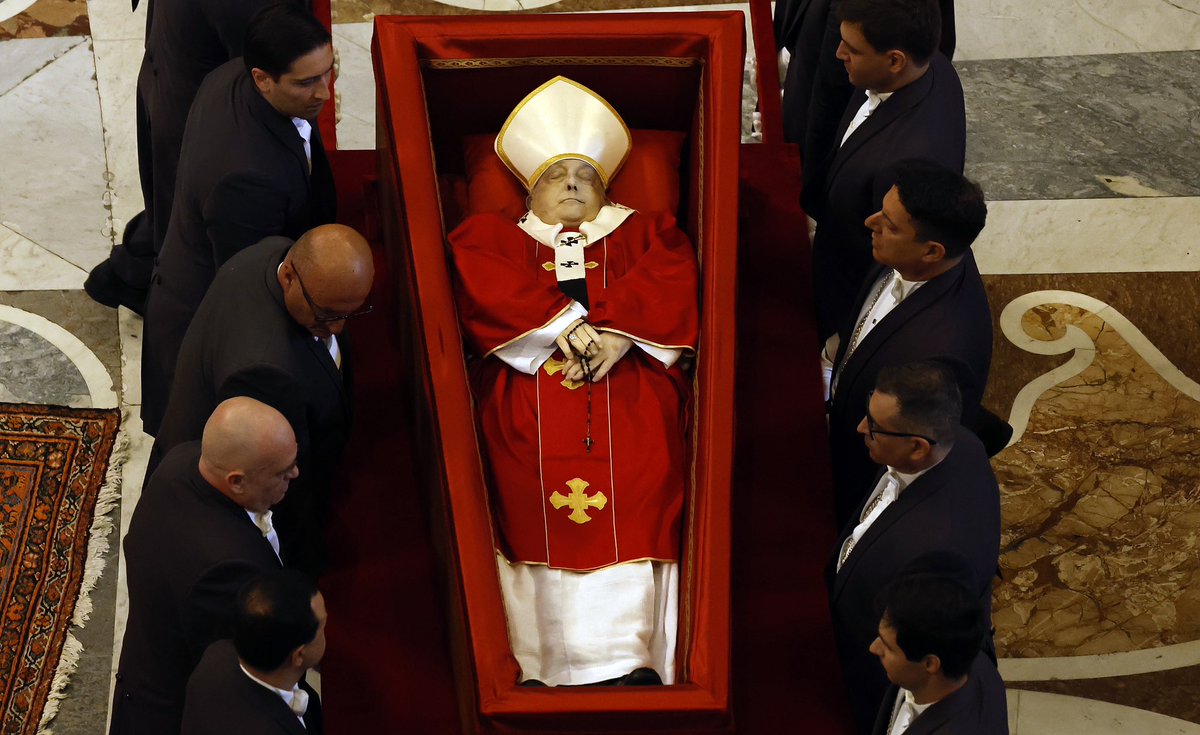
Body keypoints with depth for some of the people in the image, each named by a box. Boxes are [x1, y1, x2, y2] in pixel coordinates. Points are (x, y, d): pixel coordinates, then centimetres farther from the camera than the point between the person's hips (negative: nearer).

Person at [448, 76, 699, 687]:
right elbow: (480, 279, 0)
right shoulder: (495, 238, 23)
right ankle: (548, 666, -11)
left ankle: (629, 663, -16)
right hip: (530, 413, 0)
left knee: (629, 518, -16)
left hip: (629, 410, 0)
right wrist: (561, 321, -14)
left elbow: (671, 281, 3)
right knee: (543, 529, -13)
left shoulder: (642, 233, 25)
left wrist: (616, 333, -15)